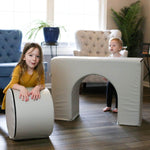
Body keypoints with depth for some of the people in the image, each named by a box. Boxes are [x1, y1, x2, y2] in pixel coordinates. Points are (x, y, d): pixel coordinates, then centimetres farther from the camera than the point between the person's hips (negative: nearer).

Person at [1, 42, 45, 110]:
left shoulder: (40, 70, -14)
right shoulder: (19, 68, -21)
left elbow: (41, 84, -16)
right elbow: (13, 84, -27)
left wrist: (37, 88, -41)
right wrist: (22, 88, -49)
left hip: (30, 94, 3)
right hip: (15, 93, -2)